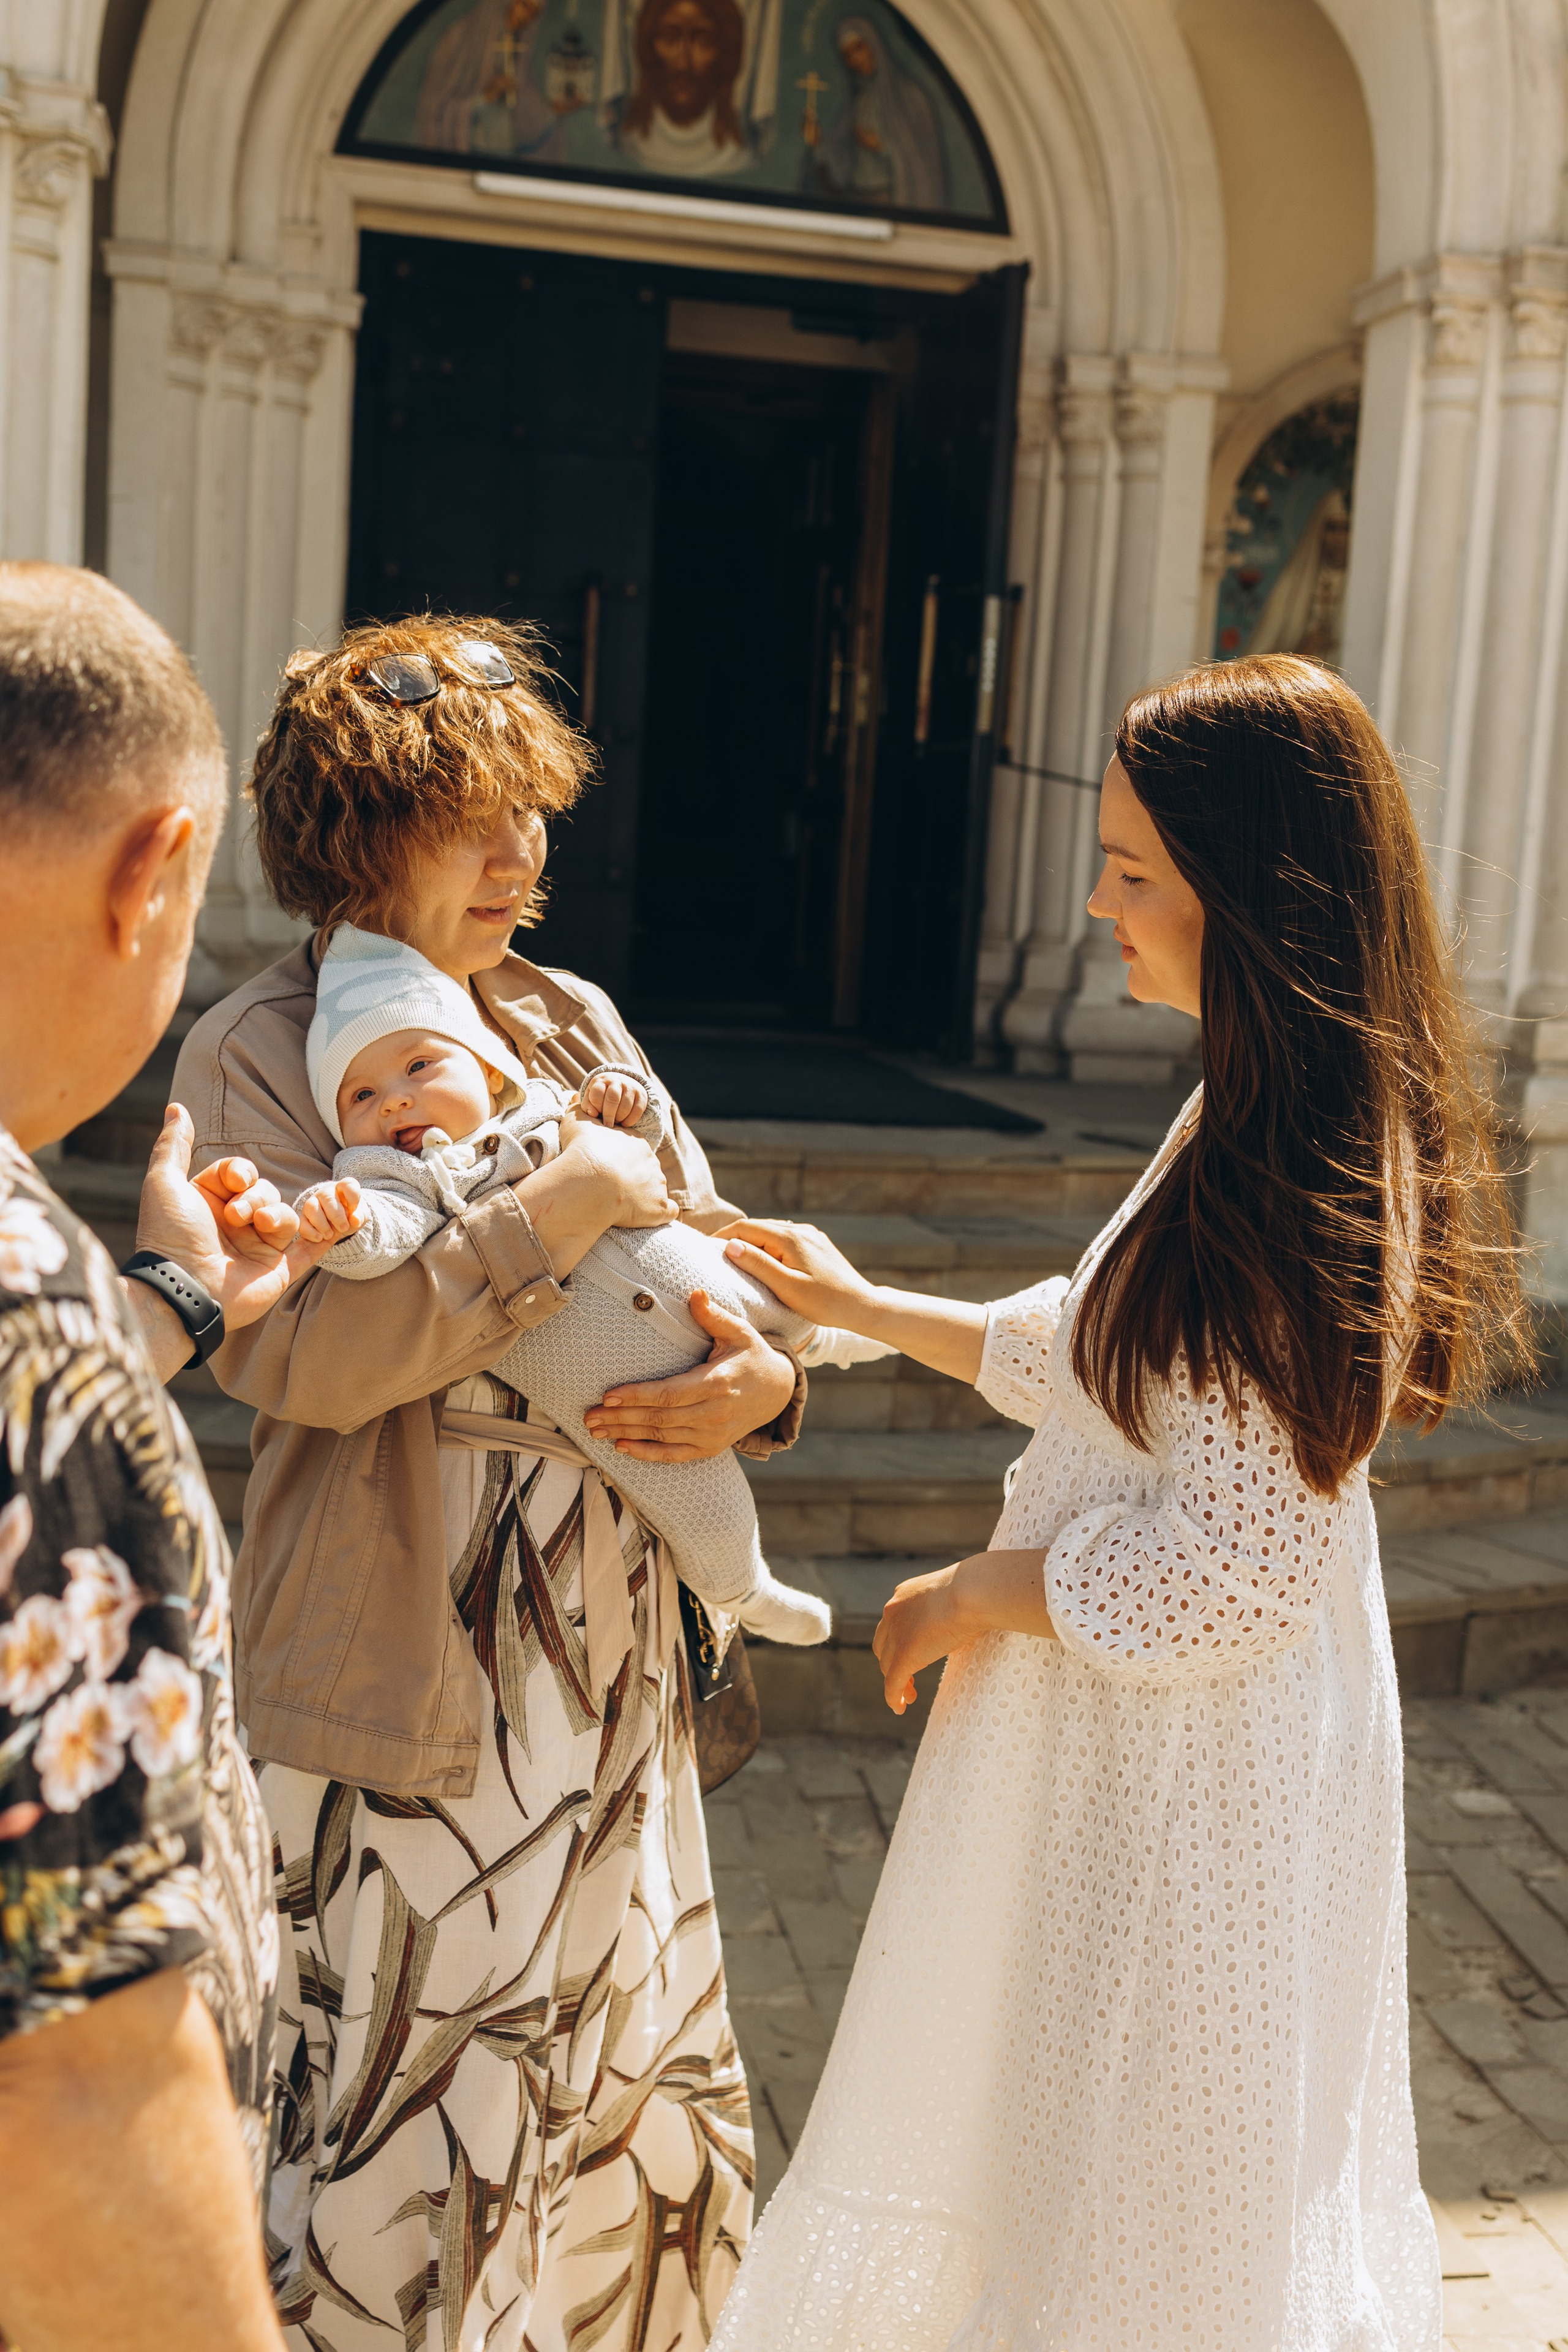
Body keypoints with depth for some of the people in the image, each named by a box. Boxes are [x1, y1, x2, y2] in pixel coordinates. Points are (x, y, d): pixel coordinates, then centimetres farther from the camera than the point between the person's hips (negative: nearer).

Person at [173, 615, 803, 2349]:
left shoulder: (573, 1022, 9)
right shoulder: (255, 1055, -7)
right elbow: (299, 1351, -22)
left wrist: (768, 1381, -11)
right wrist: (566, 1205, -20)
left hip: (606, 1663, 6)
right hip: (395, 1685, -6)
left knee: (635, 2110, 18)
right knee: (399, 2127, 7)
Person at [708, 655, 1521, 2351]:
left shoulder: (1293, 1188, -27)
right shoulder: (1265, 1116, 3)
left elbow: (1230, 1571, -25)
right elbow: (1113, 1365, 14)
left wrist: (975, 1596, -11)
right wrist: (869, 1308, 13)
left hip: (1186, 1768, -9)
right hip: (1154, 1732, 9)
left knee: (1136, 2198, 12)